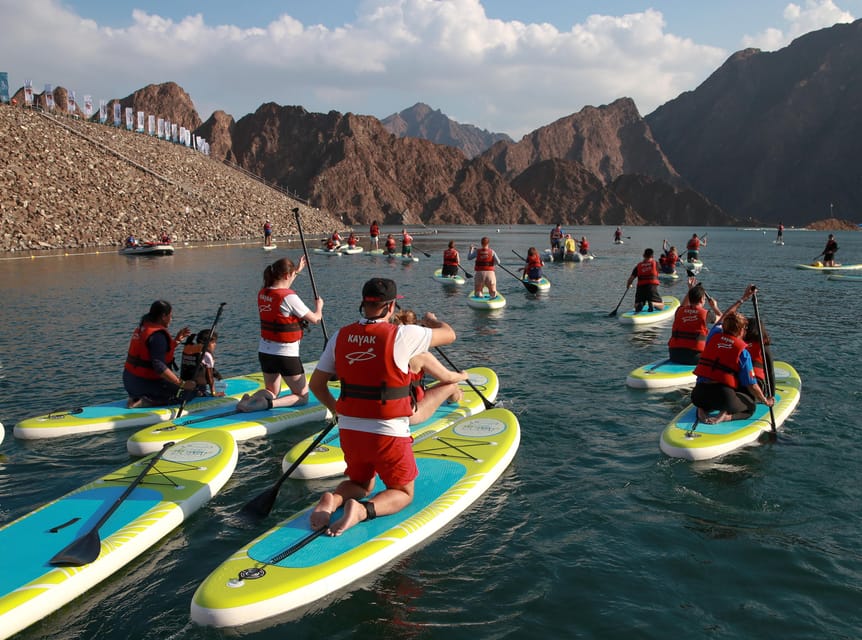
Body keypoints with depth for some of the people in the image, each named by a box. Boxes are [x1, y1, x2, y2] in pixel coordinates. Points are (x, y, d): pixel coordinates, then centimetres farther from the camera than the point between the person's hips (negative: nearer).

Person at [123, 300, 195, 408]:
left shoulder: (142, 327, 10)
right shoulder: (158, 335, -20)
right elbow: (159, 366, -28)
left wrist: (176, 340, 16)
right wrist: (182, 383, -26)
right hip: (144, 383, -10)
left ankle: (137, 398, 7)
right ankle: (145, 402, -14)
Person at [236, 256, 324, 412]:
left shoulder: (262, 293, 1)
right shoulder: (289, 297, -20)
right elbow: (314, 319, -12)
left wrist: (297, 270, 35)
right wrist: (319, 306, 11)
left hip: (264, 351, 7)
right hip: (286, 354, -7)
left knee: (272, 392, 26)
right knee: (302, 396, 9)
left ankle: (251, 398, -7)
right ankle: (269, 403, -17)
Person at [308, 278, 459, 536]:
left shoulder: (341, 336, -1)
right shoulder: (402, 335, -14)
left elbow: (316, 384, 5)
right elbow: (449, 335, 0)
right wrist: (431, 320, 22)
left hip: (348, 431, 5)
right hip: (389, 435, -5)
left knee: (361, 484, 29)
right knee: (403, 493, 17)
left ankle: (333, 499, -3)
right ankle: (363, 510, -13)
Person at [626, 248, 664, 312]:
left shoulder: (638, 265, 8)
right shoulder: (655, 263, 8)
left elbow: (631, 279, 4)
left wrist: (628, 286, 24)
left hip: (640, 288, 2)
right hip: (652, 287, -1)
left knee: (636, 306, 19)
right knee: (661, 306, 10)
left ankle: (639, 304, -17)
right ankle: (653, 304, -23)